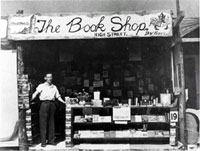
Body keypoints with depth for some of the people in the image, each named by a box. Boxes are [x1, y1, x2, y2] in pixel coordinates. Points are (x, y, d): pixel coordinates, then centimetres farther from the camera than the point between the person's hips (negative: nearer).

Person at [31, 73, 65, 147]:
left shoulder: (54, 87, 18)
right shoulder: (41, 86, 8)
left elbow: (58, 96, 17)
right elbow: (35, 93, -3)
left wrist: (64, 102, 6)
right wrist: (31, 99, -19)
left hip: (52, 104, 3)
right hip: (44, 103, -3)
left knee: (51, 122, 6)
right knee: (43, 123, -3)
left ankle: (51, 140, 14)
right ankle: (43, 141, 2)